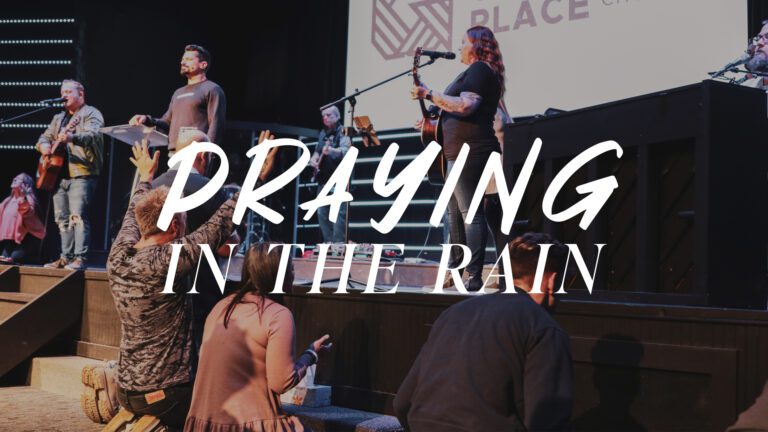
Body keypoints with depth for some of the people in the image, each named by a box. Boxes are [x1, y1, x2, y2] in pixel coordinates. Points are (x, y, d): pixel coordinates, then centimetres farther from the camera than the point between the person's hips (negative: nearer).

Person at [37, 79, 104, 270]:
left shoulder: (91, 114, -1)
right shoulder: (59, 118, 24)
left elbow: (93, 135, -19)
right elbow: (44, 137, 26)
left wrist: (72, 138, -38)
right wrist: (44, 145, 1)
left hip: (82, 174, -8)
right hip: (60, 174, 8)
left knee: (78, 216, -16)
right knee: (62, 218, 7)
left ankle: (80, 258, -18)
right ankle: (66, 257, 12)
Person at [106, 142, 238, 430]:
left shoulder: (117, 258, -2)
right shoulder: (166, 261, -22)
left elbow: (133, 215, 18)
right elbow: (220, 224, -19)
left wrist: (145, 178, 35)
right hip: (166, 395, -8)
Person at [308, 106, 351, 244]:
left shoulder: (342, 132, -6)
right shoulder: (323, 133, 16)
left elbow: (345, 151, -23)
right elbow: (317, 151, 27)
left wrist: (331, 150, -42)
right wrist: (313, 159, 5)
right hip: (323, 178, 8)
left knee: (338, 211, -13)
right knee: (321, 212, 7)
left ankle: (338, 244, -15)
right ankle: (328, 242, 14)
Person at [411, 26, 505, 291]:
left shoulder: (478, 69, -9)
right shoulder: (479, 71, 23)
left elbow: (465, 106, -24)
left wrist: (430, 95, -19)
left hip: (469, 151, -11)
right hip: (463, 151, 11)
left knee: (470, 212, -13)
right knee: (454, 210, 15)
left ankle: (475, 276, -15)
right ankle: (456, 266, 22)